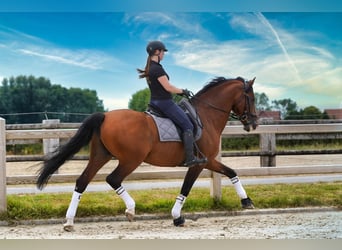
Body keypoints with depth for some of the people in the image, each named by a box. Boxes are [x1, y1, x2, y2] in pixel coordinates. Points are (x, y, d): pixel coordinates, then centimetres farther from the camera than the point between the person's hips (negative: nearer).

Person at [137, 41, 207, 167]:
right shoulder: (158, 69, -20)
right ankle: (190, 158, -10)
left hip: (154, 102, 10)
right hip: (165, 103, -10)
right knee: (188, 125, -6)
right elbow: (168, 87, -20)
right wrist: (183, 91, -4)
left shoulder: (149, 68, 11)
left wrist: (179, 91, 13)